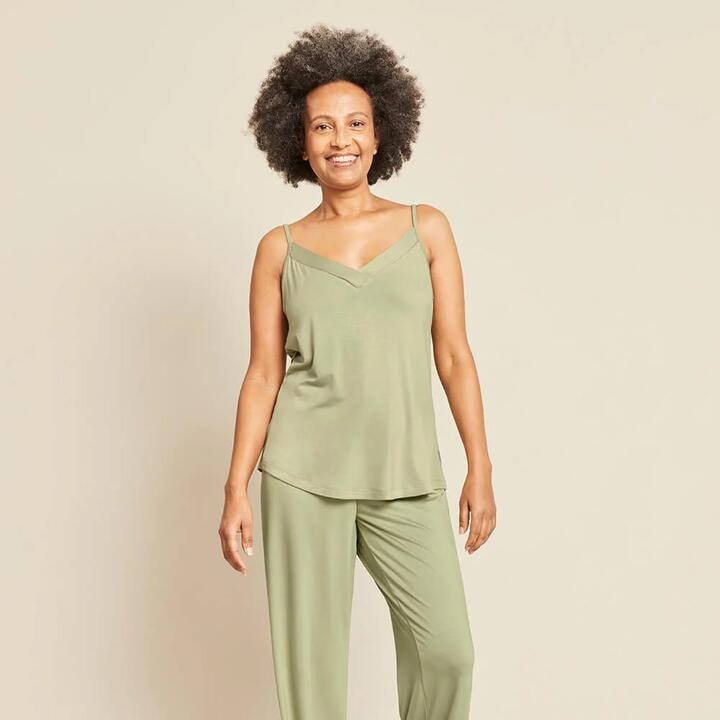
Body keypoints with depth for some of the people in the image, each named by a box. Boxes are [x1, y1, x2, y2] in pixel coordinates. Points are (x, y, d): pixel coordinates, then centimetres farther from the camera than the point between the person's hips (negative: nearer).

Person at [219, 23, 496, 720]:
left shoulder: (426, 228, 5)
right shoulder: (279, 249, 4)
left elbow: (454, 355, 4)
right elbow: (263, 374, 4)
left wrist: (480, 467, 0)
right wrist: (235, 491, 0)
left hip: (405, 477, 1)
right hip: (305, 472, 0)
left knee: (446, 649, -2)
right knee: (309, 651, 5)